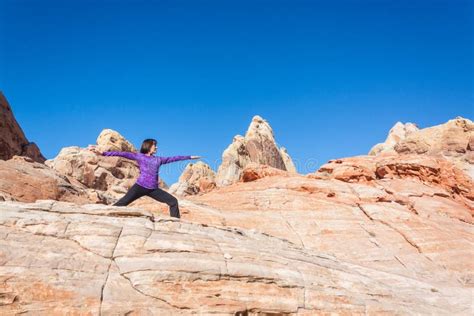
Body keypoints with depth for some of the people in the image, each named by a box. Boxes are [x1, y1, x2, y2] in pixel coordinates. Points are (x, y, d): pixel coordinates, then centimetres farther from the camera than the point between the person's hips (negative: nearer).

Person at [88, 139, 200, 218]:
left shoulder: (158, 159, 20)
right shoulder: (139, 156, 7)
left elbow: (173, 158, 27)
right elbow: (122, 154, 0)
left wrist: (189, 157, 32)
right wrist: (102, 153, -7)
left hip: (153, 189, 5)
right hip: (140, 186, -4)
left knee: (173, 201, -1)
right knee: (122, 203, -16)